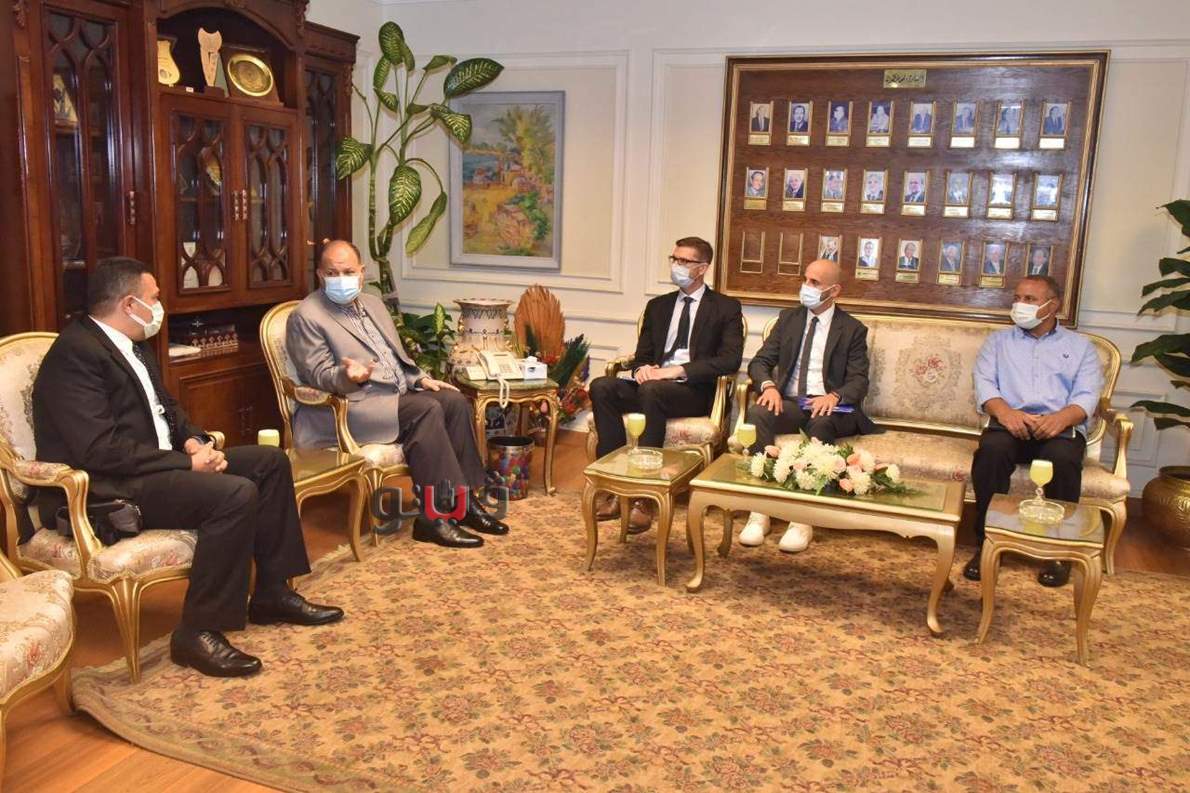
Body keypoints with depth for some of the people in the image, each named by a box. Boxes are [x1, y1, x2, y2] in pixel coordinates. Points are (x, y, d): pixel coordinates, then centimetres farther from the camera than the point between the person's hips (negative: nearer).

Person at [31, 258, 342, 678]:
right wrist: (187, 463, -21)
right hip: (108, 488, -10)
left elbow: (165, 407, 22)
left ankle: (271, 593, 9)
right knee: (235, 493, -30)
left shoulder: (132, 345, 11)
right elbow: (100, 449, -26)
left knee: (270, 461, 4)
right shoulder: (76, 352, -19)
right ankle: (198, 632, -18)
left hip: (156, 464, 10)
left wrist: (193, 440, 1)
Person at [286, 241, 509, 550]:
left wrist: (421, 379, 4)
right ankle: (434, 517, -25)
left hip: (397, 394, 8)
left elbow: (398, 356, 22)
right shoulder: (306, 317, -6)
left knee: (454, 401, -14)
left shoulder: (373, 303, 17)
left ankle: (463, 499, -10)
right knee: (426, 410, -28)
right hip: (350, 406, -8)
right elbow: (320, 376, -11)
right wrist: (348, 376, -33)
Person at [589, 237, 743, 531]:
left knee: (652, 390, -37)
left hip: (695, 390, -5)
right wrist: (641, 368, -8)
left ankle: (644, 496, -34)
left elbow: (730, 360, -9)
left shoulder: (726, 308, 5)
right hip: (653, 384, 5)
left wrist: (679, 370, -19)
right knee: (601, 386, -24)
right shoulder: (658, 306, 20)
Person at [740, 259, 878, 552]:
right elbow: (760, 362, 10)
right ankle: (759, 510, -32)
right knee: (756, 412, -31)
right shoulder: (788, 318, 16)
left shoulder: (852, 329, 7)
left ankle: (803, 519, -35)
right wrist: (768, 385, -14)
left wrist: (834, 396, -25)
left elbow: (859, 381, -1)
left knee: (821, 422, -38)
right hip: (788, 403, 3)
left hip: (828, 407, -2)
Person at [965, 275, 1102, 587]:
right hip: (1010, 423, 1)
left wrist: (1061, 418, -19)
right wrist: (1006, 412, -17)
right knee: (991, 450, -34)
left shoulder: (1080, 346, 19)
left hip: (1061, 427, 0)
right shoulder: (999, 340, 22)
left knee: (1062, 457, -35)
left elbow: (1087, 395, 5)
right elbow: (984, 383, 5)